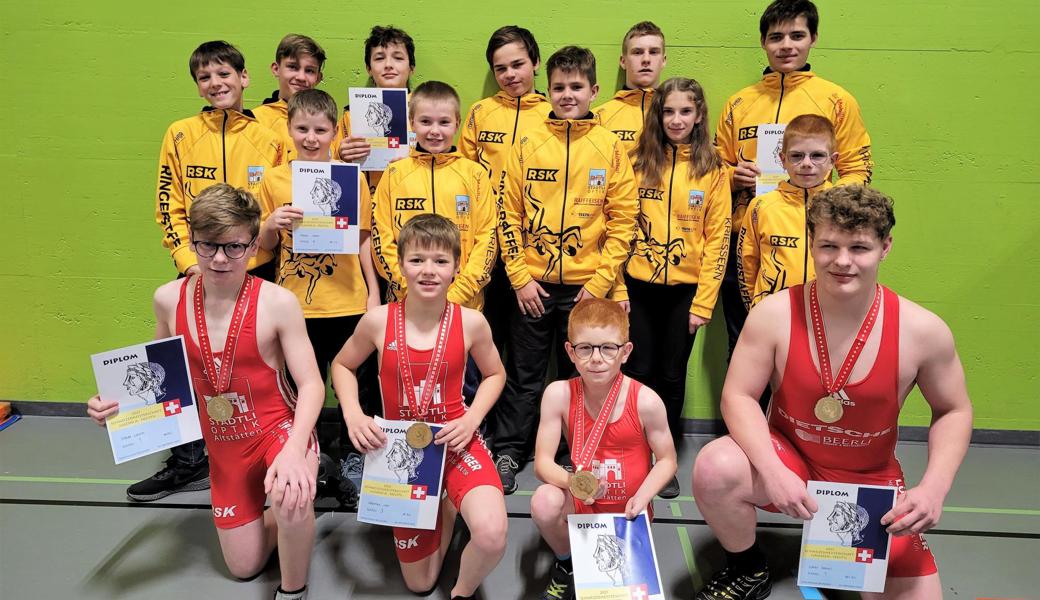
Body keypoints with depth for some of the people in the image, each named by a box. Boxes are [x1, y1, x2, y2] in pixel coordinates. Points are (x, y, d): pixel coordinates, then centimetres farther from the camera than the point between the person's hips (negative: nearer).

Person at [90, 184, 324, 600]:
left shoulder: (277, 302, -22)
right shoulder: (170, 299, -8)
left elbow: (310, 384, -20)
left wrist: (294, 450, -36)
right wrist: (120, 404, -8)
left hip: (280, 428, -4)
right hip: (224, 446, 5)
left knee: (289, 502, -37)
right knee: (244, 566, 13)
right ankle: (293, 516, 43)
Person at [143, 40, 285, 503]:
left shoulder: (267, 139, 1)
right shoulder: (180, 135, 3)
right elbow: (170, 206, 3)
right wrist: (188, 258, -6)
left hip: (254, 271, -1)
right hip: (198, 272, 1)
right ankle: (187, 461, 22)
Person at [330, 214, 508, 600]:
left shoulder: (470, 322, -13)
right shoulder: (378, 321, -13)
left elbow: (494, 374, 5)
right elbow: (342, 366, 6)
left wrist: (471, 419, -11)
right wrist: (353, 415, -11)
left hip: (456, 441, -1)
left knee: (492, 535, -32)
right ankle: (446, 505, 41)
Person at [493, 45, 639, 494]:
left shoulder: (610, 147, 0)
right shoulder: (528, 145, 1)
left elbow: (623, 221, -1)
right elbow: (509, 214, 1)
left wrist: (599, 283, -6)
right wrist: (520, 278, -5)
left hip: (587, 287, 0)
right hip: (532, 284, 0)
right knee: (523, 375, 9)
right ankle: (508, 453, 24)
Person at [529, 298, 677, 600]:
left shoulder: (646, 401, -19)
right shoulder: (559, 394, -16)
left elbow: (667, 460, -7)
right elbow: (543, 462, -15)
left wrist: (642, 496, -24)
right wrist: (572, 481, -36)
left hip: (629, 508, 0)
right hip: (583, 503, 1)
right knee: (545, 501, -30)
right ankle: (567, 564, 2)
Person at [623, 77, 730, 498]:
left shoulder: (712, 170, 0)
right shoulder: (638, 162, 2)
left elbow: (717, 239, -2)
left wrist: (704, 301, -6)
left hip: (685, 289, 0)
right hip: (639, 286, 1)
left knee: (672, 376, 8)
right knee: (639, 372, 6)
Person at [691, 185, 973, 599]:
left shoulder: (923, 331, -16)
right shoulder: (774, 314, -19)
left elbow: (954, 411, -1)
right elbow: (738, 397, -15)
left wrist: (934, 488, -17)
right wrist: (772, 471, -30)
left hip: (872, 481, 1)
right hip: (787, 459, -1)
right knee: (714, 469, -31)